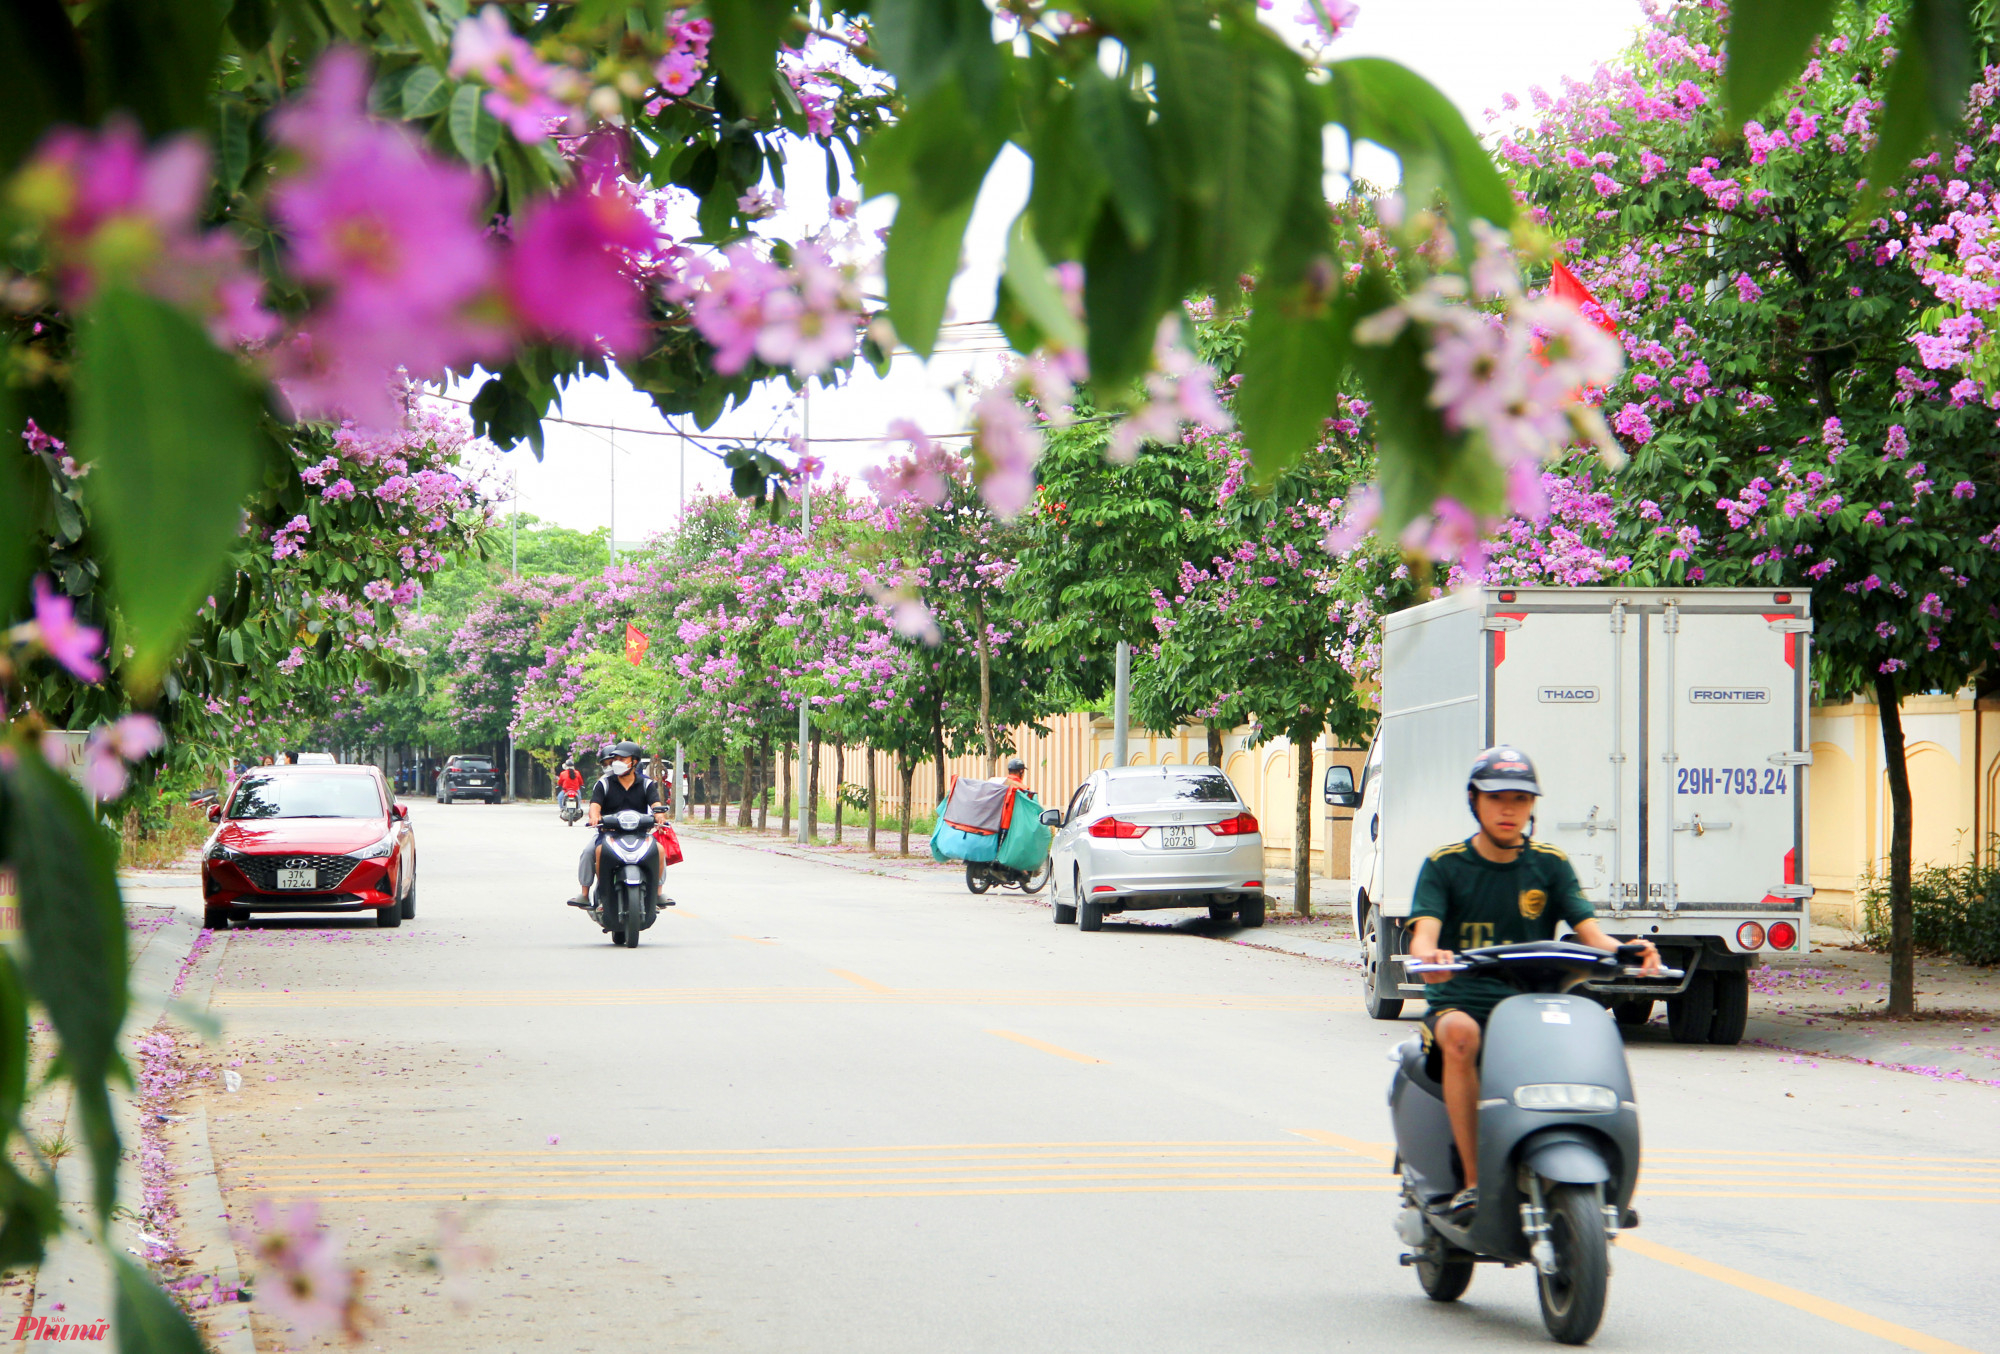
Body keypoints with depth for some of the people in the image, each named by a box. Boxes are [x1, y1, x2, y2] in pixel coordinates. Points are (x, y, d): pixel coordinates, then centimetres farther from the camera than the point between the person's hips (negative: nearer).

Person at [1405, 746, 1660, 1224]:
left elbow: (1588, 928, 0)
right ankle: (1472, 1181, -34)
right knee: (1460, 1033, -37)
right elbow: (1424, 931, -11)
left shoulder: (1550, 865, 11)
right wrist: (1428, 956, -36)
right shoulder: (1445, 865, 5)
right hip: (1459, 1001, -2)